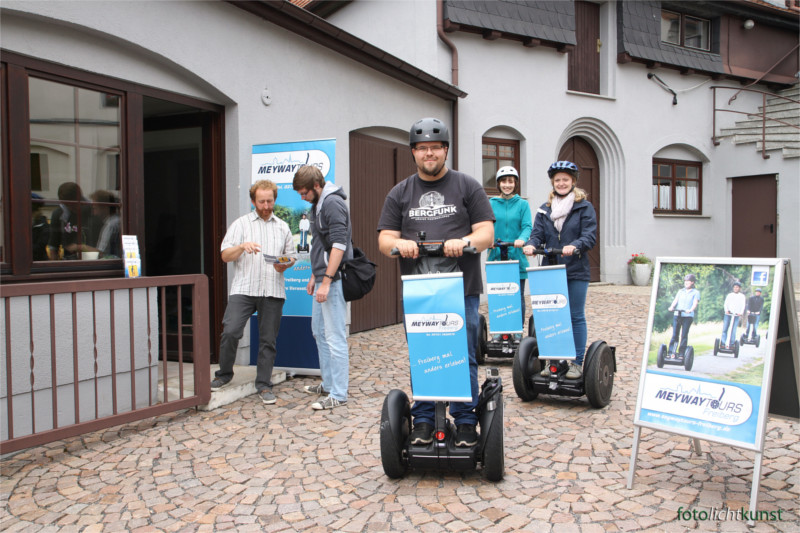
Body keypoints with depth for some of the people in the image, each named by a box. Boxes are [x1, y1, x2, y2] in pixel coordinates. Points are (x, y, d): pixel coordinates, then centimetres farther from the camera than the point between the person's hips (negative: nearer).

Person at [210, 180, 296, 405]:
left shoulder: (282, 227, 18)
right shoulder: (241, 224, 10)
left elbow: (291, 256, 20)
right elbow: (225, 255, 3)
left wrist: (285, 265, -3)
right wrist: (242, 247, -16)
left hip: (273, 291, 2)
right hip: (243, 288, -2)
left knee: (268, 340, 2)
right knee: (230, 332, -13)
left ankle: (264, 386, 12)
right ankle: (224, 374, 10)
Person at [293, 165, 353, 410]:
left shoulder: (333, 203, -14)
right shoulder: (318, 205, 17)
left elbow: (339, 245, -22)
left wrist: (326, 281, -24)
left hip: (333, 280, -11)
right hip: (322, 278, 11)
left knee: (335, 336, -6)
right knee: (319, 332, 18)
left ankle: (338, 394, 1)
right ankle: (328, 383, 30)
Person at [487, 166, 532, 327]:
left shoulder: (522, 204, 8)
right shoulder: (491, 203, 9)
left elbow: (527, 226, -2)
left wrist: (521, 239, -23)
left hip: (517, 257, 0)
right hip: (495, 256, 0)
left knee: (518, 296, 2)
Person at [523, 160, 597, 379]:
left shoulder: (584, 207, 2)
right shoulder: (544, 209, 13)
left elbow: (590, 236, -7)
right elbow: (538, 234, 6)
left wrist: (575, 246, -27)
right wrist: (531, 245, -17)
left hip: (576, 271, -3)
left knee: (576, 316, 2)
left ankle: (577, 363, 11)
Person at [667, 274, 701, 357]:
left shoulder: (696, 292, 8)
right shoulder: (680, 291, 19)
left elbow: (695, 303, -6)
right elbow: (675, 300, 7)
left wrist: (690, 310, -25)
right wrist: (672, 307, -14)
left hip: (688, 316, -3)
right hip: (677, 315, 3)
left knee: (684, 335, -4)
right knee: (674, 334, -1)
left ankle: (681, 353, 1)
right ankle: (671, 352, 0)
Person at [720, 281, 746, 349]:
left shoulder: (742, 296, 12)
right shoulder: (729, 295, 14)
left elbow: (743, 305, 3)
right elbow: (725, 304, 6)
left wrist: (741, 313, -15)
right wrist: (726, 310, -13)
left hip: (736, 315, -1)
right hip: (728, 314, 1)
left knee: (733, 331, -6)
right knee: (724, 329, -4)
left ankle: (731, 344, -2)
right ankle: (723, 343, -1)